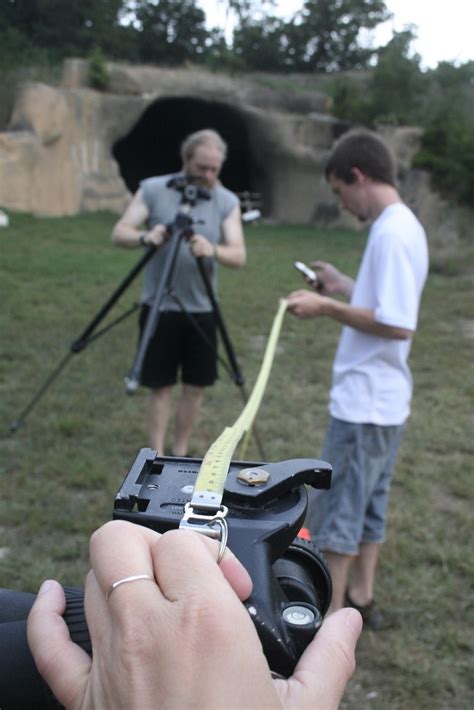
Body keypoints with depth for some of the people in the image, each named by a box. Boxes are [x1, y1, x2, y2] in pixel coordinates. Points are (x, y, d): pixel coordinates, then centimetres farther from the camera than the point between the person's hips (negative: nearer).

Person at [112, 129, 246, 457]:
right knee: (161, 385, 3)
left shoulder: (228, 202, -2)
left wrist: (213, 250, -34)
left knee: (196, 385, 8)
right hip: (160, 307, -2)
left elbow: (239, 256, -11)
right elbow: (119, 234, -8)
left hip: (202, 310, 2)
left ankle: (180, 454, 24)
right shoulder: (153, 189, -5)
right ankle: (157, 457, 14)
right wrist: (145, 237, -30)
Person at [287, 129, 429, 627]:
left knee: (336, 506, 1)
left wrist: (328, 308, -19)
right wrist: (343, 286, 14)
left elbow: (398, 325, -25)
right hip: (385, 400, 10)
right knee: (368, 502, 19)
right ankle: (360, 597, 32)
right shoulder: (405, 227, 10)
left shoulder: (392, 233, -20)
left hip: (364, 401, -10)